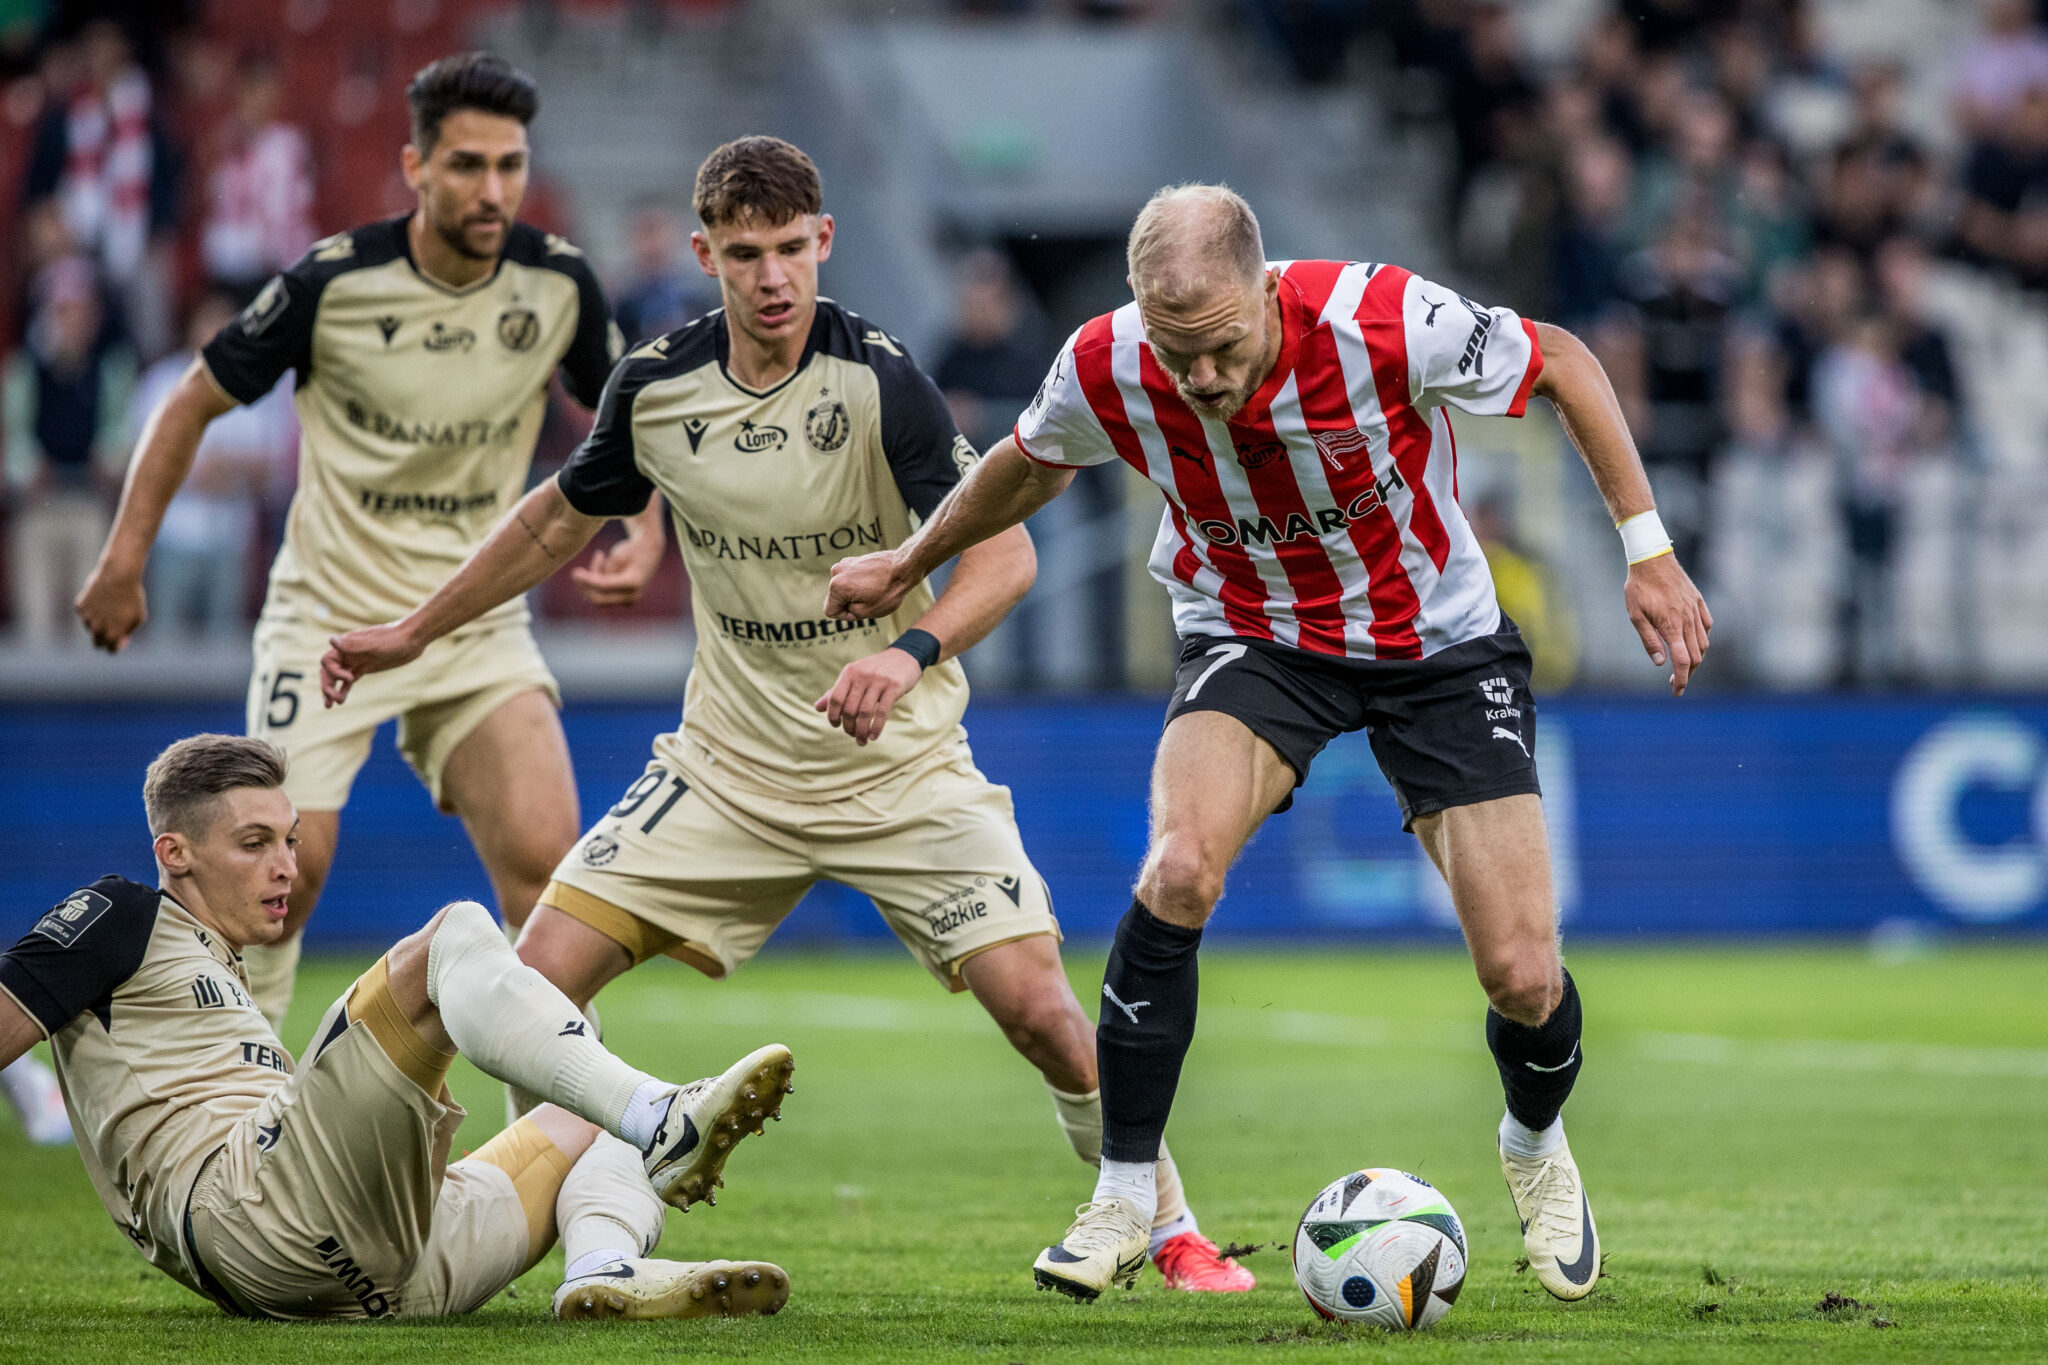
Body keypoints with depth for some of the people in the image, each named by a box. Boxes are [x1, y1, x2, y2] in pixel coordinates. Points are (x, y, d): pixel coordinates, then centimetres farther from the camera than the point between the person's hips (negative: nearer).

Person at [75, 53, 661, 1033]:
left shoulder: (557, 282, -7)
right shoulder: (333, 282, -15)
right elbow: (196, 401, -2)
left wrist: (644, 531, -4)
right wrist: (125, 560, -3)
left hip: (477, 621, 2)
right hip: (331, 614, -2)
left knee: (543, 857, -16)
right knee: (290, 869, -8)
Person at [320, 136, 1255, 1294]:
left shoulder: (879, 379, -17)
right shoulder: (657, 386, -4)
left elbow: (1004, 552, -22)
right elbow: (564, 521, 15)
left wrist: (911, 652, -40)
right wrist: (415, 634, 20)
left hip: (901, 766, -3)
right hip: (730, 767, 3)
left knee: (1035, 1002, -15)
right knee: (542, 974, -9)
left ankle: (1167, 1226, 6)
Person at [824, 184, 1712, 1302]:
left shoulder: (1383, 322, -31)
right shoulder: (1105, 371, -22)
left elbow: (1564, 363, -13)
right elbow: (1032, 462, 4)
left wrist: (1646, 550, -14)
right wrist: (908, 565, 17)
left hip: (1437, 637, -1)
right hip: (1252, 639, 1)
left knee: (1521, 975, -8)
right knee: (1180, 868, -29)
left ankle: (1536, 1147, 29)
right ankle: (1124, 1198, -13)